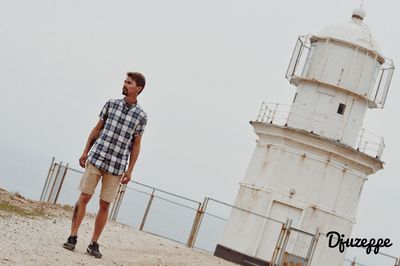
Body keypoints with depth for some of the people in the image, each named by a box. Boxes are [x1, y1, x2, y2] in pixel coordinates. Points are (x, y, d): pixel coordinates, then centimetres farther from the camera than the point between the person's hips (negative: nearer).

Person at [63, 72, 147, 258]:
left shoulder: (141, 116, 2)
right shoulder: (111, 104, 5)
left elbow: (136, 145, 5)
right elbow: (97, 129, 10)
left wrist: (130, 170, 1)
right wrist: (85, 151, 5)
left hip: (117, 166, -1)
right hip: (96, 159, 1)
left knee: (105, 205, 2)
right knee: (84, 197, -4)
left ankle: (94, 244, 11)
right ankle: (73, 237, 1)